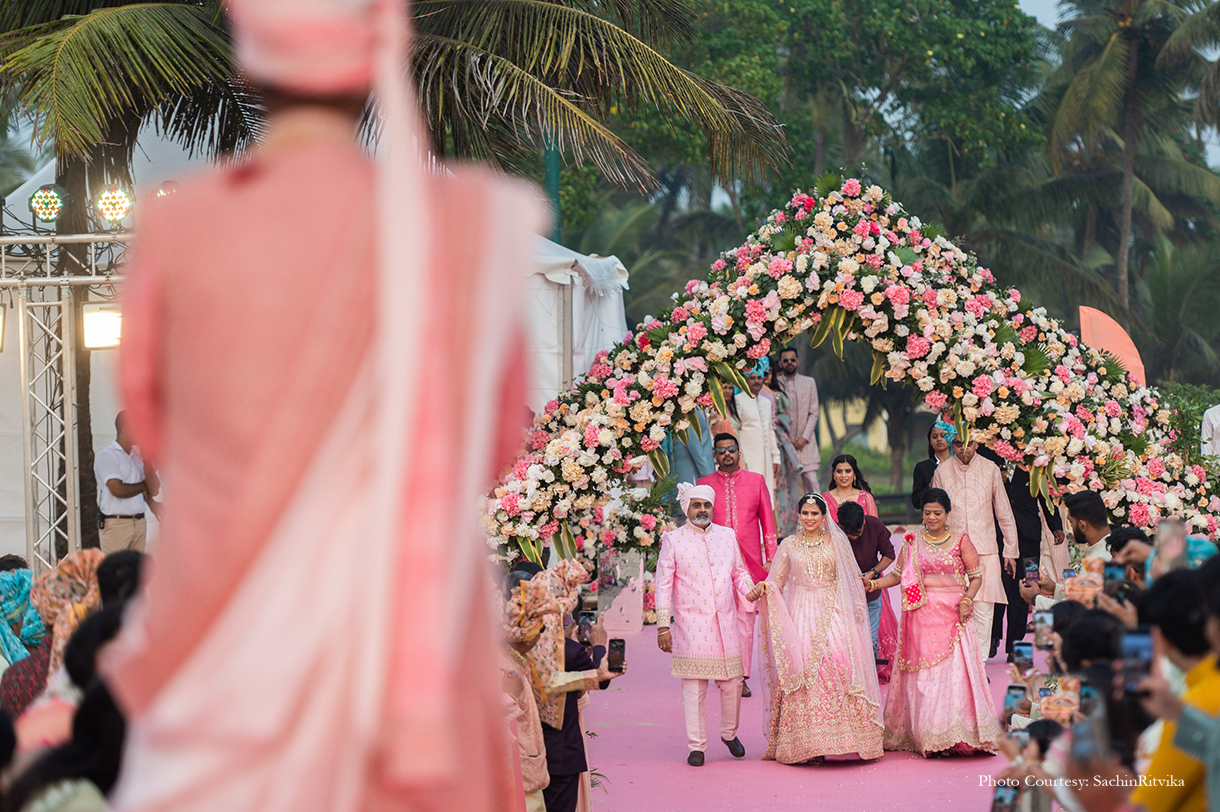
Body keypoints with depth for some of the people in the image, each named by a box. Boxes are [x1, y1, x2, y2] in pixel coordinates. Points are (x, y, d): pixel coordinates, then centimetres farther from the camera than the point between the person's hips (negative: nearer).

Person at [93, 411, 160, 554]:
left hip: (140, 523, 7)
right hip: (116, 524, -7)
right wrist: (142, 486, 0)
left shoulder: (137, 457, 15)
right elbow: (118, 490, -18)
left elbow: (154, 490, 9)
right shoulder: (107, 455, -6)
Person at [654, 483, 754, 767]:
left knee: (732, 682, 4)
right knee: (694, 687, -4)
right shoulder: (673, 539, 1)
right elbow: (663, 584, 0)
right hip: (691, 624, -3)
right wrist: (662, 626, -4)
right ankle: (696, 746, 5)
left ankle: (729, 733, 26)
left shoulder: (727, 535, 12)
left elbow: (740, 573, 20)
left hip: (726, 622, 3)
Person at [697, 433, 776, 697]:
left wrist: (770, 559, 6)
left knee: (745, 620, -2)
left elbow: (767, 521, 11)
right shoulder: (704, 485, 6)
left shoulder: (756, 481, 8)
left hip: (749, 562, 0)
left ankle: (741, 677, 3)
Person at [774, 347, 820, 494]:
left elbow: (813, 413, 7)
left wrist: (804, 438, -4)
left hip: (806, 443, 1)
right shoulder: (775, 384, 4)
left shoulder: (809, 383, 11)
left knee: (811, 481, -5)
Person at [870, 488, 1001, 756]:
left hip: (953, 615, -2)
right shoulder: (913, 541, 11)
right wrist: (876, 583, -2)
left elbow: (976, 576, 6)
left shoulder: (960, 540, 5)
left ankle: (957, 734, -6)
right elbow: (898, 574, 14)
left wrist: (967, 599, -9)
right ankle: (925, 736, 1)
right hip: (921, 615, 2)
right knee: (922, 672, -3)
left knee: (955, 670, -10)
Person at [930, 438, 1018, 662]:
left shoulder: (990, 469, 4)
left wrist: (1010, 551, 11)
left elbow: (1004, 513, 11)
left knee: (983, 609, -4)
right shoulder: (942, 472, 4)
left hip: (985, 550, 0)